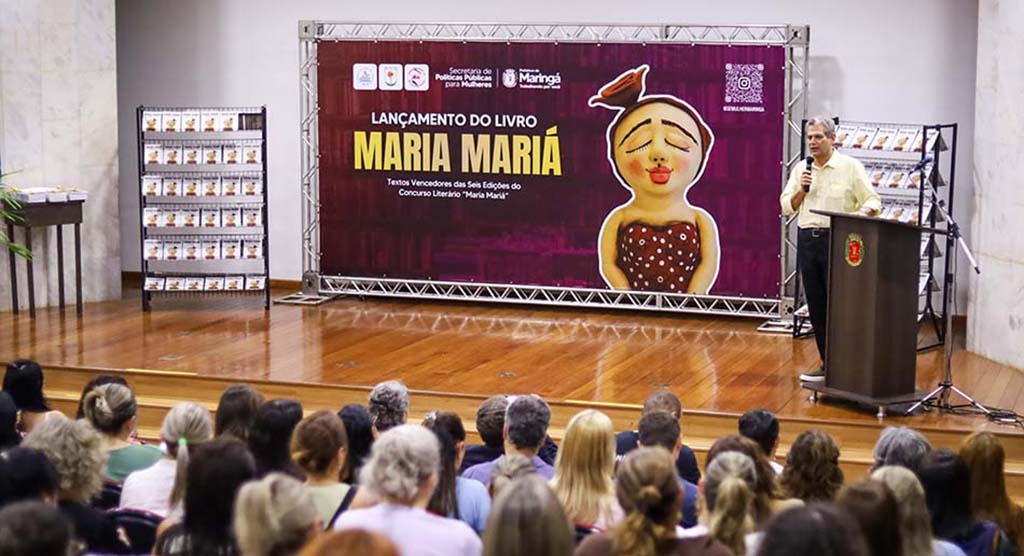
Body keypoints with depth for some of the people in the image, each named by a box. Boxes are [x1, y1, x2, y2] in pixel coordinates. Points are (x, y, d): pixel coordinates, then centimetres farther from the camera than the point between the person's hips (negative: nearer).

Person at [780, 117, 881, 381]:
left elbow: (872, 200, -3)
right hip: (807, 239, 5)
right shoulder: (800, 169, 13)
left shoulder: (851, 167, -1)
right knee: (816, 306, 7)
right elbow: (787, 208, 13)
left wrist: (861, 214, -23)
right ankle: (827, 364, 15)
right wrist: (802, 190, -4)